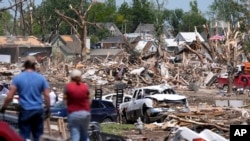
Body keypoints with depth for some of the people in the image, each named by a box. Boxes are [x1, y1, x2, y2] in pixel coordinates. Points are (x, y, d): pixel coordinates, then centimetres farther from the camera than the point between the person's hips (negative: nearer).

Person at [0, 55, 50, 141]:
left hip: (25, 111, -2)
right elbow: (47, 96, 0)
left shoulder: (18, 78, -5)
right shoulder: (41, 78, -1)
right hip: (38, 110, 2)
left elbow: (9, 96, -6)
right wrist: (48, 109, 14)